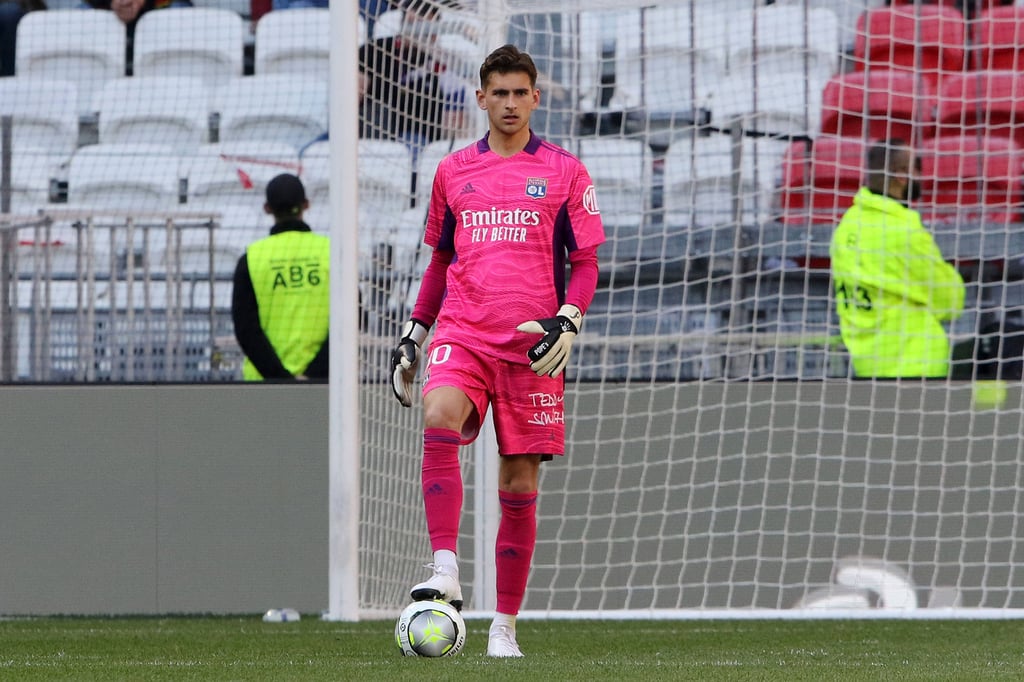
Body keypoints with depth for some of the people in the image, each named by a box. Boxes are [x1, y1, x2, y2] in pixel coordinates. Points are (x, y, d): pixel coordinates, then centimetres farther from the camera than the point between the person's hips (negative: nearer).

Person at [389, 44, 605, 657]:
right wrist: (414, 333, 17)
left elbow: (586, 262, 6)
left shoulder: (564, 172, 5)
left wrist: (569, 321, -11)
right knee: (439, 421, -30)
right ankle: (446, 572, -33)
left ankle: (506, 625, 10)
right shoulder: (454, 171, 13)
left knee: (520, 485, 1)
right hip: (462, 333, 1)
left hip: (532, 345, -1)